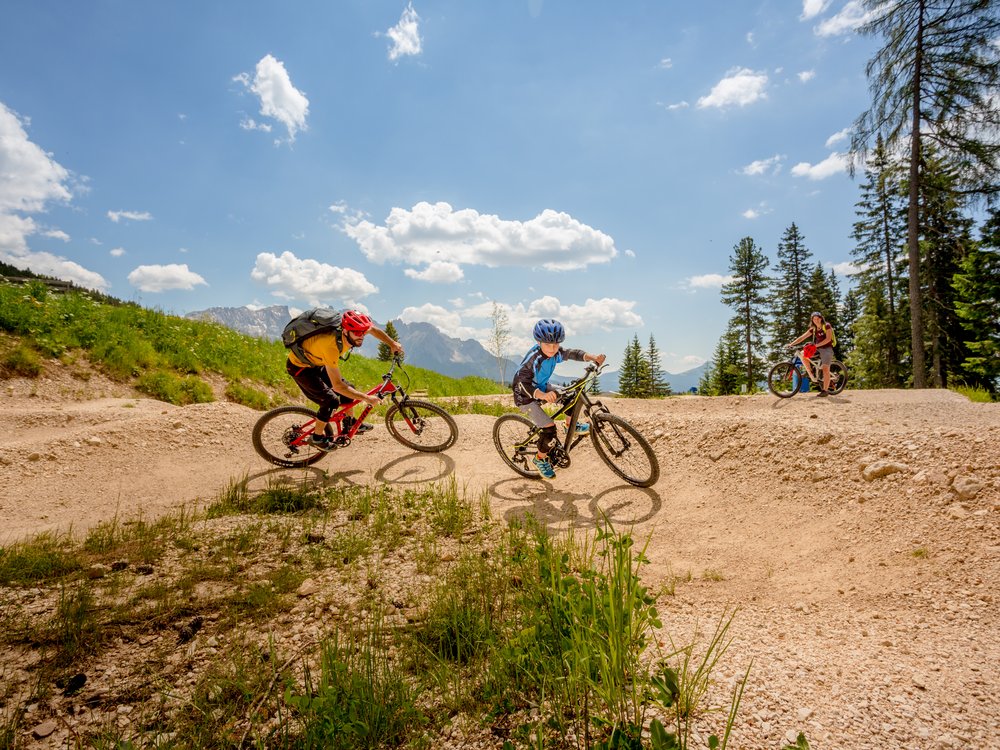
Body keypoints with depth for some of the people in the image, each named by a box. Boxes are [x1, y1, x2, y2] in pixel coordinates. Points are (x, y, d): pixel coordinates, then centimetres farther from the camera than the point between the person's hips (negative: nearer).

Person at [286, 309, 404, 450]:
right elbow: (337, 385, -37)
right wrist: (366, 398, -32)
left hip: (316, 362, 8)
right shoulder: (331, 345, -42)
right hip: (299, 367, -8)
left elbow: (374, 329, 3)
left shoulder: (351, 329, -21)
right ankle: (317, 437, 6)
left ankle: (349, 423, 30)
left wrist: (393, 344, -1)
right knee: (331, 401, -15)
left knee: (348, 389, 7)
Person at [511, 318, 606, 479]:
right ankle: (540, 459, 7)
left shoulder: (556, 353, -15)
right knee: (549, 428, -17)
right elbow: (523, 384, -42)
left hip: (542, 388, 7)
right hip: (526, 396, -7)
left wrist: (593, 357, -28)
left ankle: (571, 424, 16)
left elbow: (572, 353, -9)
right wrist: (542, 395, -59)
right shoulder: (533, 358, -34)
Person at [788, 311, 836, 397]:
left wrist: (816, 345, -27)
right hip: (818, 349, 6)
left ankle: (825, 390, -9)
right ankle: (811, 375, -6)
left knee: (825, 369, -13)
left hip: (826, 349, -6)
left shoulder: (827, 326, -7)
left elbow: (828, 339, -17)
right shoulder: (813, 329, 8)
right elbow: (802, 337, 2)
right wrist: (792, 344, -10)